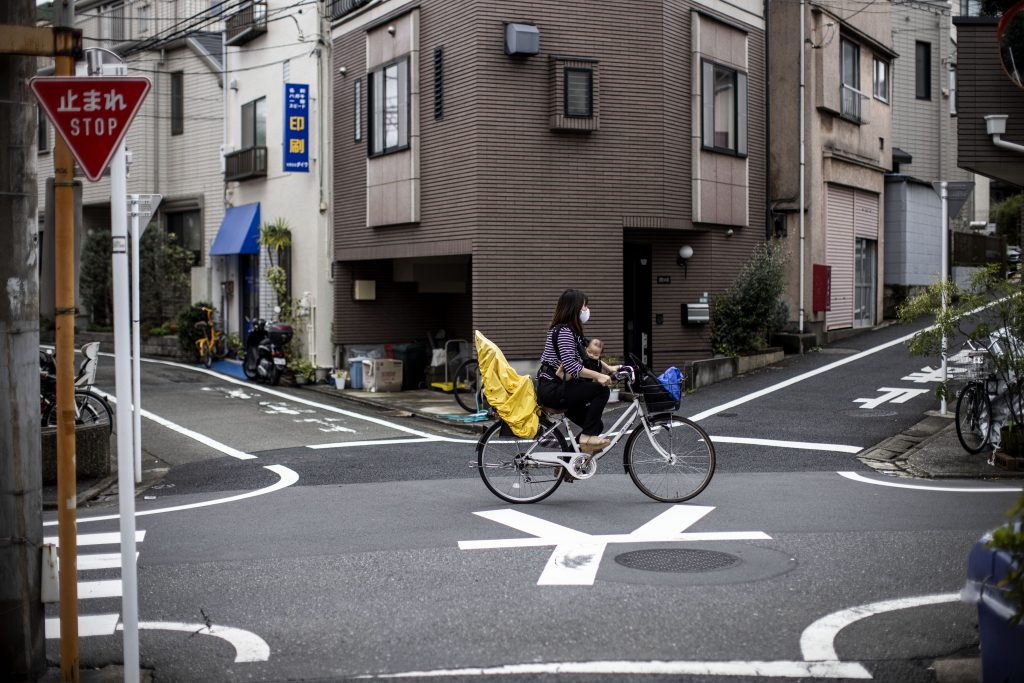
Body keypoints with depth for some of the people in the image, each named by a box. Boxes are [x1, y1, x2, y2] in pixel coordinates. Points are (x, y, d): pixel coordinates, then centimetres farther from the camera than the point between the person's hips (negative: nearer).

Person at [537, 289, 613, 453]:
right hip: (552, 390, -10)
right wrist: (598, 376, -29)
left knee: (596, 425, 8)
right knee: (601, 390, -18)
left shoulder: (569, 330, 16)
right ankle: (587, 437, -13)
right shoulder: (564, 331, -16)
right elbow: (571, 367, -26)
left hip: (557, 387, 10)